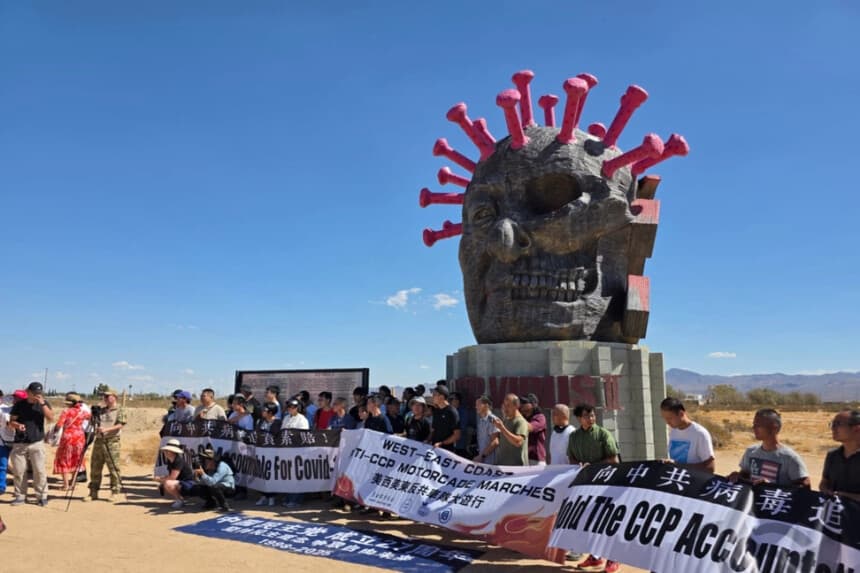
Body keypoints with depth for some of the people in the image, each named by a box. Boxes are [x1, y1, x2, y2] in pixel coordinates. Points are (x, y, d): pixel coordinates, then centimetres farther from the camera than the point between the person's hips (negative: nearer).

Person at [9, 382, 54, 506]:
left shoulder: (44, 404, 4)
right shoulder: (19, 405, 4)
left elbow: (51, 418, -9)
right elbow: (11, 421, 7)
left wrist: (42, 403, -17)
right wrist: (17, 425, -15)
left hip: (37, 443, -1)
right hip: (19, 443, 1)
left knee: (39, 470, -6)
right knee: (18, 470, 3)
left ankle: (42, 496, 4)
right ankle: (20, 496, 17)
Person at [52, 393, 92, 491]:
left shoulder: (66, 411, -9)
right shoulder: (83, 412, 3)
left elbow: (59, 425, -15)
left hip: (68, 437, -4)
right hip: (80, 437, 4)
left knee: (64, 461, 7)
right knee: (76, 461, 15)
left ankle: (66, 484, 3)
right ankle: (72, 483, 19)